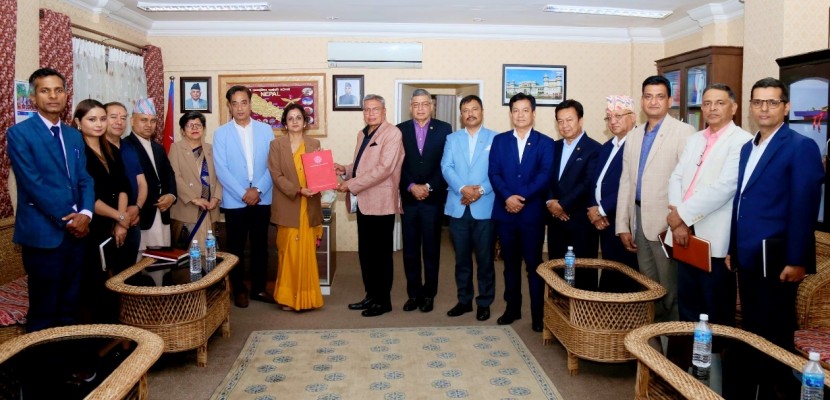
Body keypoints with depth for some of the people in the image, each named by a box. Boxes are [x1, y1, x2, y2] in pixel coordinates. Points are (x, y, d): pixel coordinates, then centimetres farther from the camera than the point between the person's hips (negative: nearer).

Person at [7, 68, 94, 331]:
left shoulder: (74, 136, 14)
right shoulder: (19, 133, -5)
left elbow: (85, 179, 10)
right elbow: (33, 184, -13)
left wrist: (85, 214, -7)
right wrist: (66, 219, -13)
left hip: (77, 229, 6)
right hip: (43, 233, -5)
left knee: (70, 307, 14)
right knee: (44, 313, 4)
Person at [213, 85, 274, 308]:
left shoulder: (265, 130, 4)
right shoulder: (221, 133, 0)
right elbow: (221, 169, -6)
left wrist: (258, 190, -12)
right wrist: (243, 194, -13)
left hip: (262, 199, 2)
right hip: (234, 201, -1)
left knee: (260, 245, 9)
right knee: (236, 247, 7)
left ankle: (259, 288, 22)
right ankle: (239, 290, 20)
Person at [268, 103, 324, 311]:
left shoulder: (314, 144, 9)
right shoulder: (276, 144, 1)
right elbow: (276, 175, -6)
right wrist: (298, 190, -19)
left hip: (309, 206, 2)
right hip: (287, 206, -2)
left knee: (307, 252, 4)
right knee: (289, 252, 0)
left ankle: (306, 297, 15)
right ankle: (288, 297, 11)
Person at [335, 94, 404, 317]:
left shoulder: (392, 133, -11)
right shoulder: (362, 134, 16)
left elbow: (383, 168, -21)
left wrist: (351, 184, -20)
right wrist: (345, 170, 3)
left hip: (380, 202, -8)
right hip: (363, 202, 8)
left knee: (380, 253, 1)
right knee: (365, 252, 13)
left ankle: (383, 300, 13)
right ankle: (371, 296, 25)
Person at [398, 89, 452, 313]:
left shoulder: (444, 129, 3)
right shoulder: (400, 130, 6)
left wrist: (428, 187, -11)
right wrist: (411, 187, -11)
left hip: (433, 198, -1)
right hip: (408, 198, 1)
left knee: (431, 249, 6)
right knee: (410, 250, 7)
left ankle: (429, 294, 17)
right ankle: (413, 293, 17)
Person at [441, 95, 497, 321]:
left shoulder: (495, 139, 4)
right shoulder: (452, 138, 12)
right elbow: (446, 168, -1)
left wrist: (481, 190, -18)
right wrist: (462, 188, -16)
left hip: (485, 207, -2)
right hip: (458, 207, 3)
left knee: (485, 259, 4)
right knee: (462, 258, 11)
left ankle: (484, 303, 16)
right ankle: (464, 300, 23)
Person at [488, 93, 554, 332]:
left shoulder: (545, 142, 4)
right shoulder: (499, 141, 10)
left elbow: (545, 175, -8)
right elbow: (493, 173, 0)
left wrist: (522, 197, -18)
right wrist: (508, 197, -15)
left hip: (532, 213, -2)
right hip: (505, 213, 2)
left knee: (534, 264, 3)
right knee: (511, 264, 11)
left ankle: (538, 314, 11)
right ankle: (512, 308, 23)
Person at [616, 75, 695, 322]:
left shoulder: (683, 132, -6)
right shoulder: (634, 136, 13)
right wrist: (623, 226, 9)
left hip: (667, 223, -6)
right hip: (639, 220, 6)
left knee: (670, 290, 1)